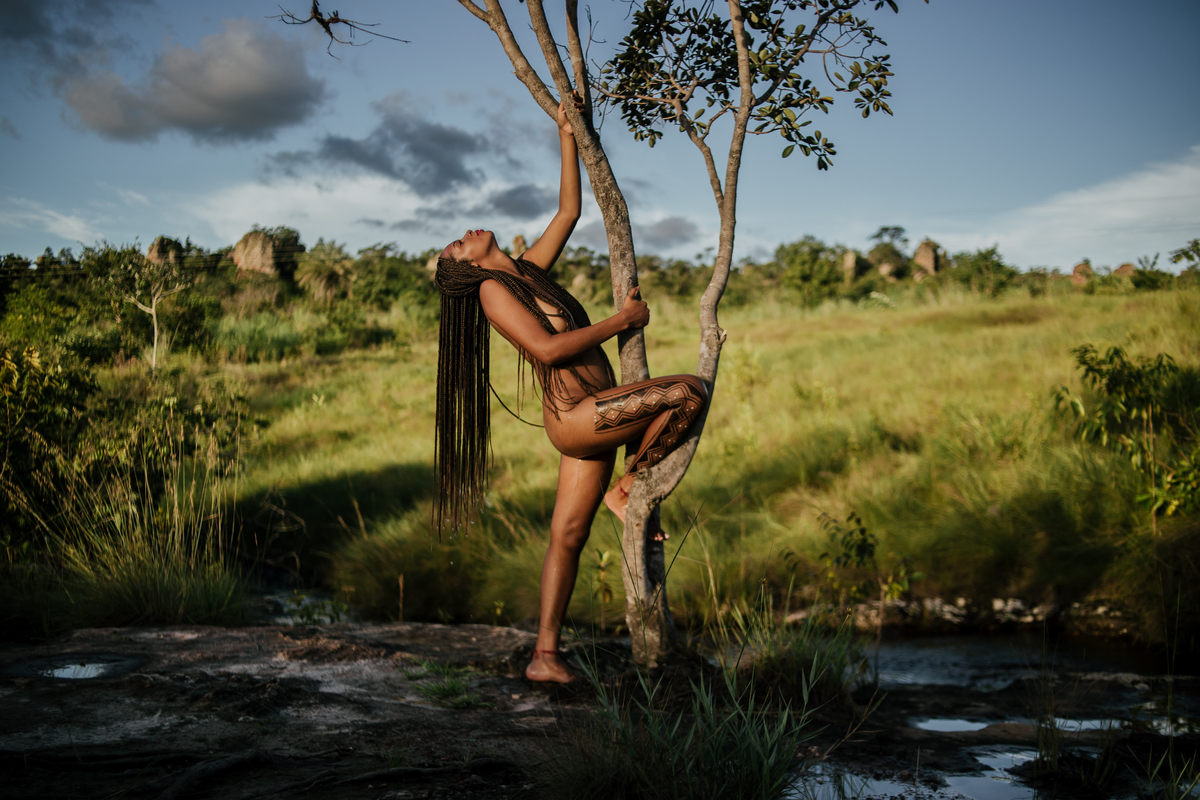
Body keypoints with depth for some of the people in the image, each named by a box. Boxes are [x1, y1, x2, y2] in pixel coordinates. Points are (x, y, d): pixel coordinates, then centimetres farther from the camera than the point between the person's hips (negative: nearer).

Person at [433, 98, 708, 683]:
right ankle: (630, 488, -1)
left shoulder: (528, 271, 18)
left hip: (592, 418, 8)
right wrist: (620, 321, -12)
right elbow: (547, 348, -17)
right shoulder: (491, 290, -5)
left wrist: (567, 139, 24)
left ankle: (544, 653, 11)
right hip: (573, 419, -8)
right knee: (689, 391, -17)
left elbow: (568, 213, 24)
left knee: (567, 535, 7)